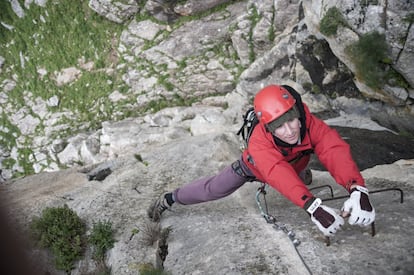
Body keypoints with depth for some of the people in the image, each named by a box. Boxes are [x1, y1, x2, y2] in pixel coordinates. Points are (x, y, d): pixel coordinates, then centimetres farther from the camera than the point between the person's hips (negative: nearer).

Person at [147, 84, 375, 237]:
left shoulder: (309, 124, -41)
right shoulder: (260, 142, -48)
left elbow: (336, 150, -54)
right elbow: (280, 176, -63)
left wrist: (357, 189, -72)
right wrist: (313, 207, -78)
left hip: (294, 165, 4)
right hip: (253, 167, -4)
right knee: (211, 189, 1)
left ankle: (304, 174, 74)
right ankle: (169, 199, 26)